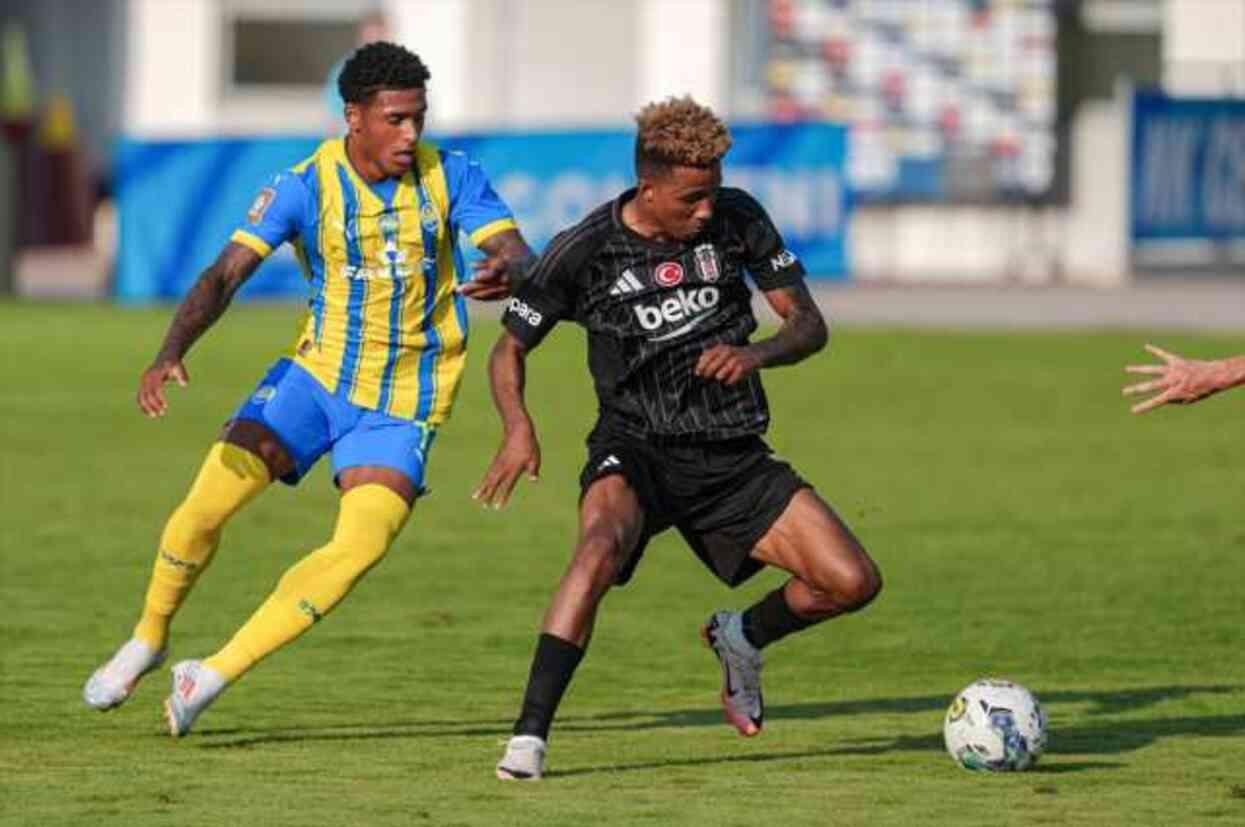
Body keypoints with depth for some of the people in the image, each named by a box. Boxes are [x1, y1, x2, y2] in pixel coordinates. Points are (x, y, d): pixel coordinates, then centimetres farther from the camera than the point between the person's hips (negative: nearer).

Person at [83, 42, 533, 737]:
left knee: (362, 547, -20)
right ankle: (149, 639, 16)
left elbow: (521, 257, -15)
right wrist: (171, 354, -33)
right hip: (318, 375, 0)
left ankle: (216, 673, -9)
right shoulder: (306, 186, -11)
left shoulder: (451, 178, -9)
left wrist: (505, 274, -42)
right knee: (207, 503, -13)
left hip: (403, 406, 0)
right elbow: (225, 275, -17)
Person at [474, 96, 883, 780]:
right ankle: (528, 738, -35)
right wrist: (518, 428, -20)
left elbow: (809, 325, 4)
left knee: (853, 582, -8)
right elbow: (510, 349, 1)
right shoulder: (586, 250, -9)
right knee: (603, 543, -37)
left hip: (732, 457, 4)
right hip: (635, 451, -3)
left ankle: (741, 637, 25)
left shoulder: (737, 219, -2)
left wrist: (755, 354, -20)